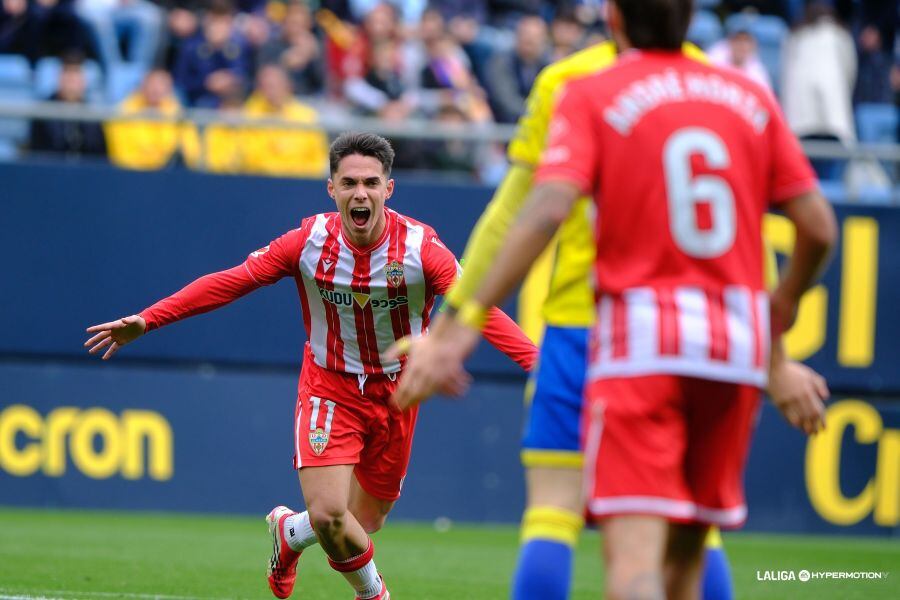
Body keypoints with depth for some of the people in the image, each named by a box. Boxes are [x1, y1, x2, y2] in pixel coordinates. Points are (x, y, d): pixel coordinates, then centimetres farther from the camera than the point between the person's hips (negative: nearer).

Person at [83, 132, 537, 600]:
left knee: (363, 523, 9)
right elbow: (229, 282, -10)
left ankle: (290, 532, 44)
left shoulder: (421, 248, -18)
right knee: (328, 513, -18)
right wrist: (146, 321, -14)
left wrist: (538, 360, -40)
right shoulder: (309, 242, -14)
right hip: (329, 388, -1)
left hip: (396, 393, 1)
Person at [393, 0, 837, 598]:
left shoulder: (591, 96, -1)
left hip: (640, 335, -4)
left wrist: (464, 324, -18)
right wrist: (785, 303, 29)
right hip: (738, 343, 4)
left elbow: (546, 212, -16)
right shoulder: (752, 99, 11)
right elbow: (819, 227, 8)